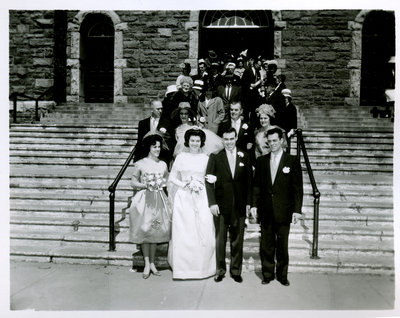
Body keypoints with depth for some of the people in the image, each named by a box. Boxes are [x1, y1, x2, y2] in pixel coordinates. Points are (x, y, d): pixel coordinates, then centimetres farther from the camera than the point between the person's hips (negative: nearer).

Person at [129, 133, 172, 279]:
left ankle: (152, 262, 18)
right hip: (144, 199, -3)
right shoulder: (140, 164, -2)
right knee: (144, 230, -2)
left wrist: (163, 183, 0)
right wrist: (146, 185, -15)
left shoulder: (163, 165, 9)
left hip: (159, 200, 3)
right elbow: (134, 182, 0)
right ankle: (147, 263, 9)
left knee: (156, 231, 7)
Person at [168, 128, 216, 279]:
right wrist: (184, 184, -8)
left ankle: (202, 266, 12)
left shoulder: (206, 158, 8)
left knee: (204, 233, -4)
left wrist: (200, 184, -6)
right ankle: (183, 268, 11)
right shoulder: (181, 157, 6)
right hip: (183, 198, 0)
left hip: (202, 198, 1)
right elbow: (172, 178, 8)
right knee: (183, 233, -1)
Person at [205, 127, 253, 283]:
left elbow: (249, 181, 8)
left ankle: (236, 270, 22)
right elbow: (209, 181, -2)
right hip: (221, 204, -1)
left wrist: (248, 202, 2)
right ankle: (220, 269, 20)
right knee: (220, 239, 5)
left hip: (239, 205, 2)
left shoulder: (244, 157, 7)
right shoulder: (215, 157, 2)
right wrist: (212, 203, -9)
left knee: (237, 240, 8)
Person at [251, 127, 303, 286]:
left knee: (282, 245, 7)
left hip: (284, 211, -2)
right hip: (265, 211, 2)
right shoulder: (261, 160, 7)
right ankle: (267, 274, 22)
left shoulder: (293, 161, 0)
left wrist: (297, 209, -7)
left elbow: (298, 187, -2)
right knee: (266, 245, 8)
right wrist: (254, 205, 1)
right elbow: (256, 185, 9)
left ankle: (282, 275, 23)